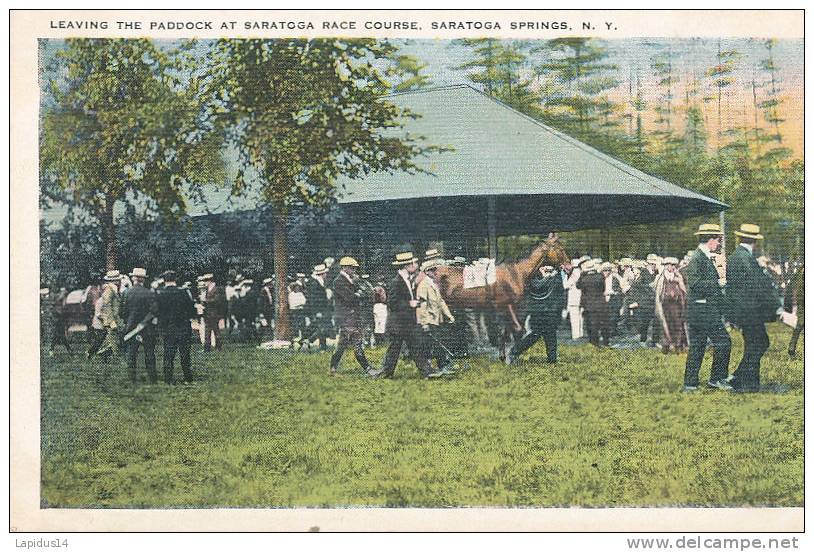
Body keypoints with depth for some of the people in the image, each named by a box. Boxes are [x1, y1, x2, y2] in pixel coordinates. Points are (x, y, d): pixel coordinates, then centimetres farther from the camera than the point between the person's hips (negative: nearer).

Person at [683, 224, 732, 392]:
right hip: (704, 310, -10)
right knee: (723, 342, -6)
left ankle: (690, 383, 12)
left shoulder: (706, 257, 18)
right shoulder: (696, 258, -13)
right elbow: (694, 282, -23)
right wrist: (718, 283, -20)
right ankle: (717, 378, 1)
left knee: (697, 346, 10)